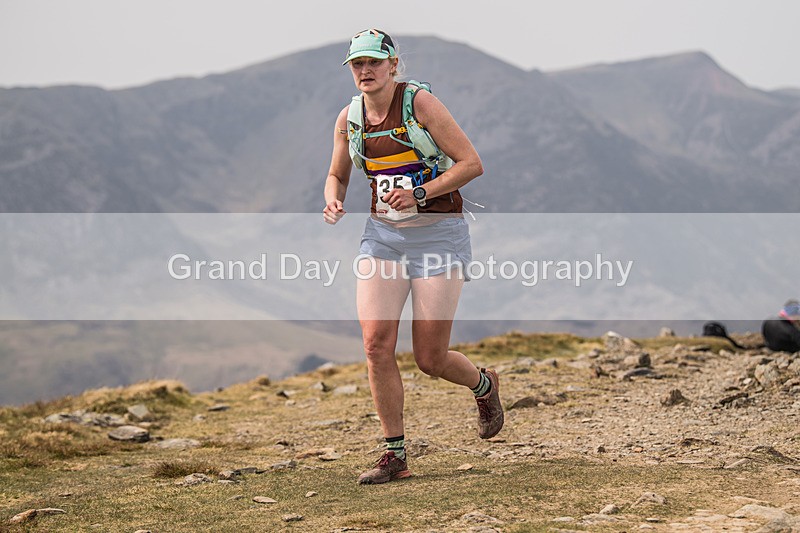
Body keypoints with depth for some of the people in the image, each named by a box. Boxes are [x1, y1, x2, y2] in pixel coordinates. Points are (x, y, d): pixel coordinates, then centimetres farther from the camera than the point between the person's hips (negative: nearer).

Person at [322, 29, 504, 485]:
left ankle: (484, 385, 33)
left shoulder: (421, 102, -12)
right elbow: (337, 175, 20)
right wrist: (333, 203, -3)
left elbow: (472, 164, -14)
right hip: (382, 237, 5)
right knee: (376, 345, -10)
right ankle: (396, 456, 2)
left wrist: (419, 194, -23)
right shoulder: (349, 118, 4)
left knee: (430, 359, -2)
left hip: (438, 235, -5)